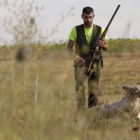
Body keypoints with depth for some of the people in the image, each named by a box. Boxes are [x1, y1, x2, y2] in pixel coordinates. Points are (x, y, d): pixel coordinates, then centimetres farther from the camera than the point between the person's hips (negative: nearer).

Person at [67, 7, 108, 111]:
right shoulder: (76, 30, 0)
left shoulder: (100, 30, 3)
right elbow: (69, 48, 1)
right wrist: (76, 57, -19)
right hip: (81, 63, -1)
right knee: (80, 88, -16)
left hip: (95, 64, 1)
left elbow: (106, 48, 9)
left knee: (93, 91, 0)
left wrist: (102, 44, -16)